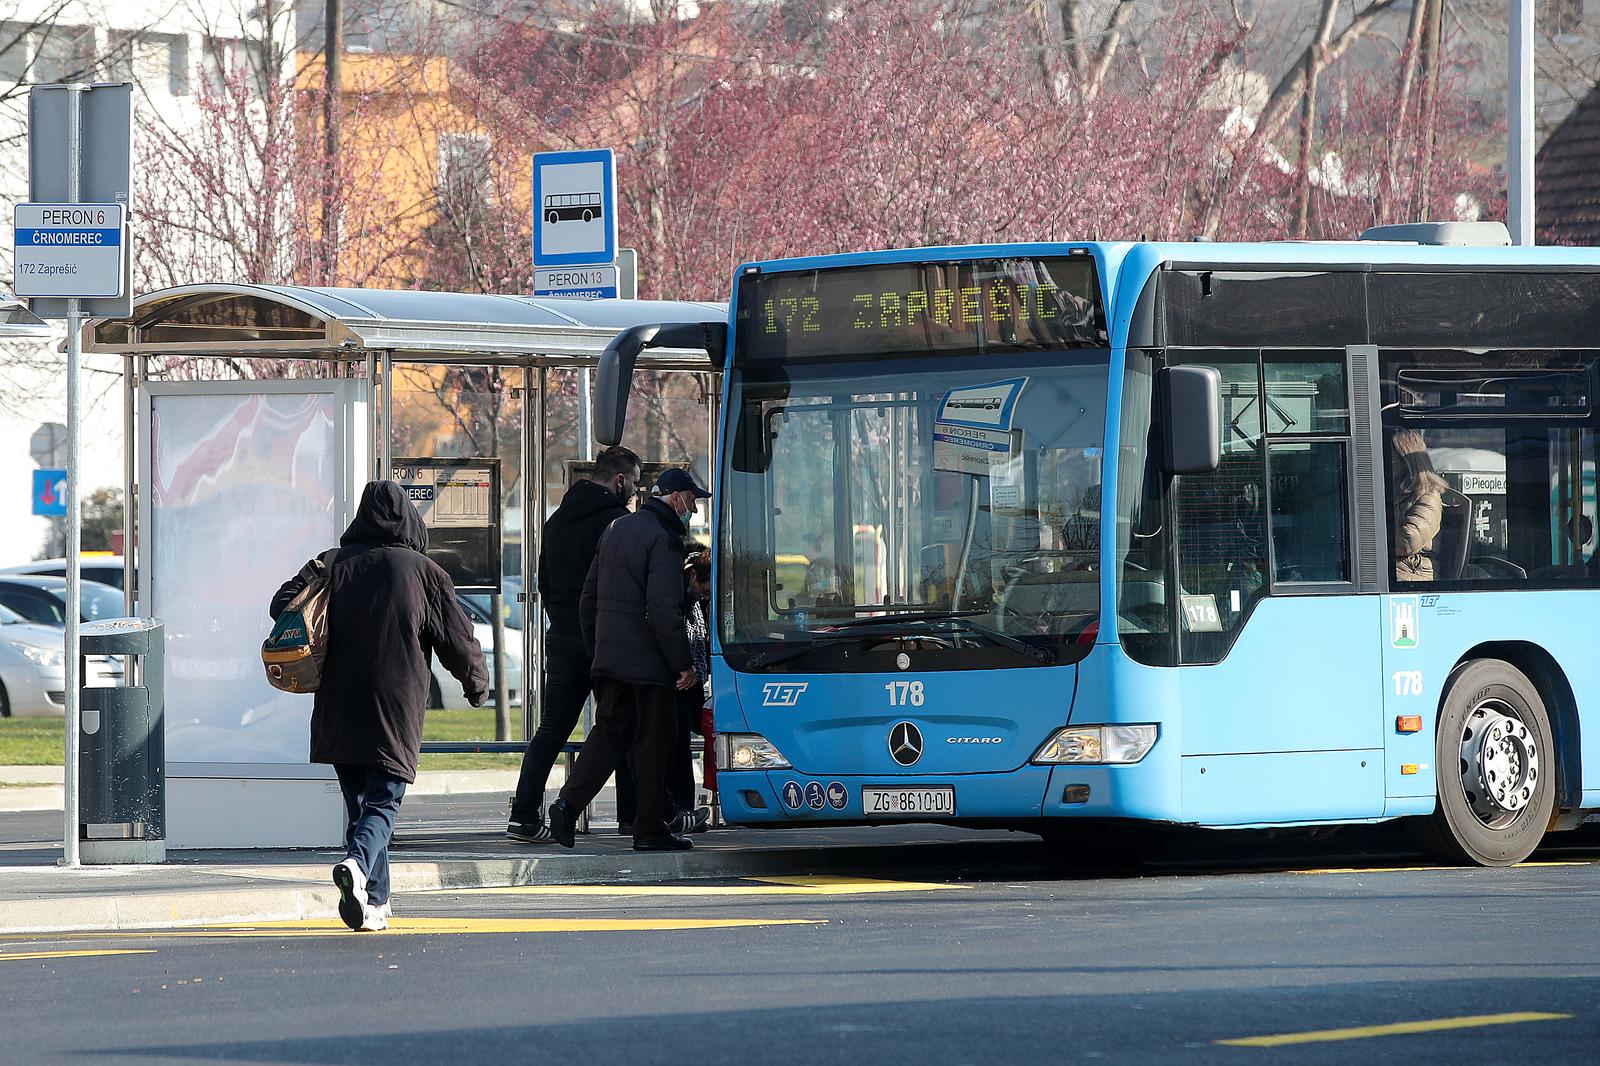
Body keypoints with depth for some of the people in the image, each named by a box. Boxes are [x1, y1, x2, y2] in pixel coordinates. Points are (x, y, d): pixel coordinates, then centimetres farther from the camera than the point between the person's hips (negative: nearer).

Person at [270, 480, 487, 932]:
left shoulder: (335, 566, 3)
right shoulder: (425, 573, -2)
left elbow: (282, 605, -1)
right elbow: (459, 641, 1)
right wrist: (477, 684, 19)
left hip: (338, 709, 3)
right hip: (396, 711, -3)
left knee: (358, 800, 13)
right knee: (382, 802, -2)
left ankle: (375, 903, 12)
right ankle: (358, 864, -31)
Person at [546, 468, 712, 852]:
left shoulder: (616, 529, 15)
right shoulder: (663, 538, -13)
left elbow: (589, 597, 18)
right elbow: (664, 609, -21)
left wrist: (596, 648, 24)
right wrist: (684, 663, -16)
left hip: (609, 657, 8)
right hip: (648, 659, -8)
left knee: (610, 730, 12)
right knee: (654, 740, 1)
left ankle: (569, 802, -5)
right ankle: (650, 829, 5)